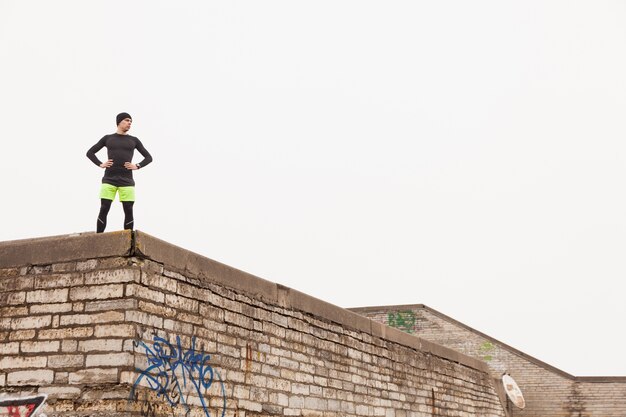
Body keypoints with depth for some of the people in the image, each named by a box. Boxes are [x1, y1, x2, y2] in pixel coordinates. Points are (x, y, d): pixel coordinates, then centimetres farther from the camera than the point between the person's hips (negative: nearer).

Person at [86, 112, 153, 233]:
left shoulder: (134, 140, 13)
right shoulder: (107, 138, 12)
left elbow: (148, 157, 16)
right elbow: (90, 152, 16)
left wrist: (137, 166, -1)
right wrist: (100, 164, 1)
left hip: (127, 181, 1)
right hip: (109, 179, -1)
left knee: (128, 211, -5)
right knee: (103, 210, -8)